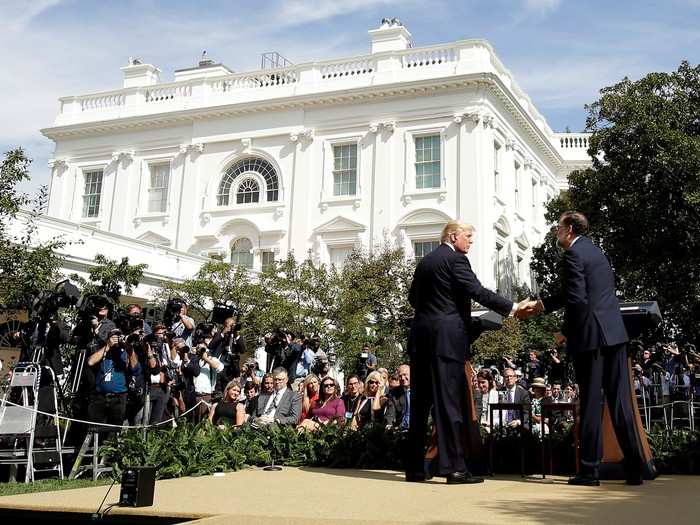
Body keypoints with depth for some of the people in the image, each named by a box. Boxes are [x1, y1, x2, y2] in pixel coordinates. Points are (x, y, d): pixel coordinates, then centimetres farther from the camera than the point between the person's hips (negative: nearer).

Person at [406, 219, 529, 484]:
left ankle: (414, 468, 11)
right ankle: (454, 467, -6)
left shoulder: (425, 261, 18)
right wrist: (513, 307, -8)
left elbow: (413, 297, 22)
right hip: (446, 337, -8)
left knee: (420, 402, 8)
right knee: (450, 401, -7)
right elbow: (479, 292, -12)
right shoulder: (455, 259, -6)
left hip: (420, 336, 8)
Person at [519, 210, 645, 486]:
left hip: (591, 336, -7)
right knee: (620, 401, 7)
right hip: (615, 333, 7)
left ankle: (589, 471, 4)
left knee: (591, 403, -2)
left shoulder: (573, 254, -9)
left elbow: (576, 299, -16)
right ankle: (634, 468, 9)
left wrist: (566, 332, -2)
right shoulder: (594, 250, 19)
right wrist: (540, 304, 28)